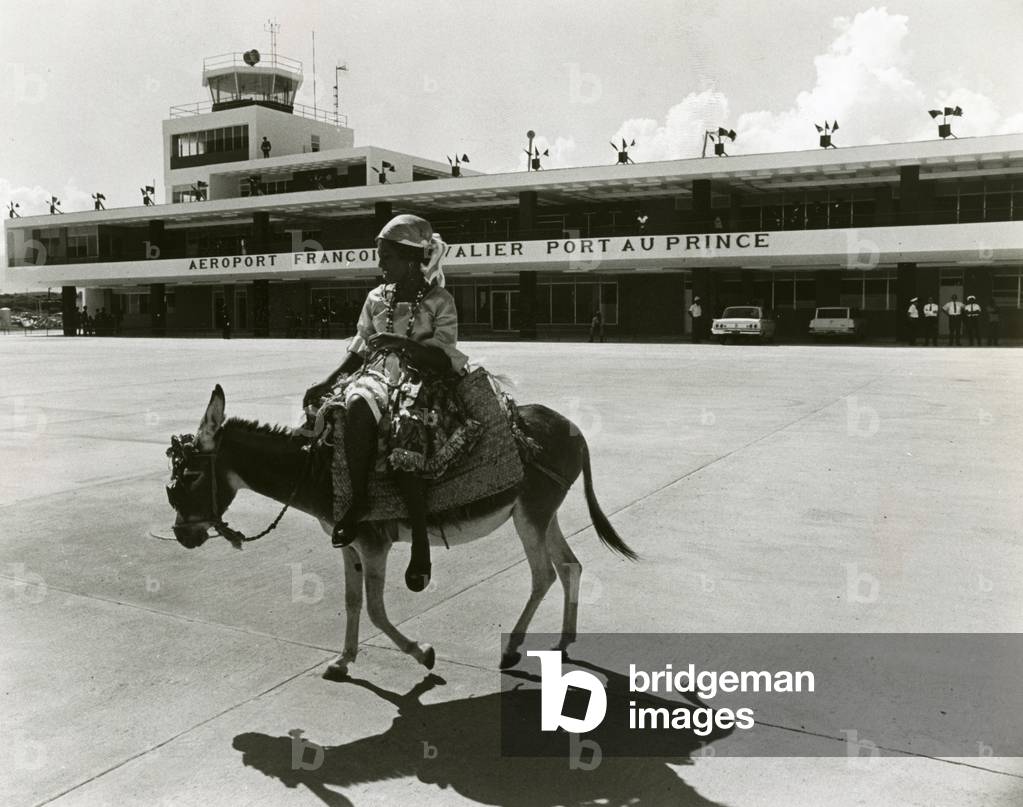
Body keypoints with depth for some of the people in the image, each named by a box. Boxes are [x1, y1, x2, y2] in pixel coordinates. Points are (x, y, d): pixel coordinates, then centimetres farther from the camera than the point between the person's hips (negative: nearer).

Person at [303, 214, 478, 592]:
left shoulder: (440, 301, 5)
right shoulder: (377, 298, 17)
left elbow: (443, 357, -4)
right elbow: (359, 351, 18)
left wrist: (403, 344, -16)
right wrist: (326, 383, 7)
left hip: (424, 381, -3)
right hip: (378, 374, 3)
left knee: (405, 452, -31)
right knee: (357, 405, -37)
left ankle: (421, 546, -18)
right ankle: (358, 499, -24)